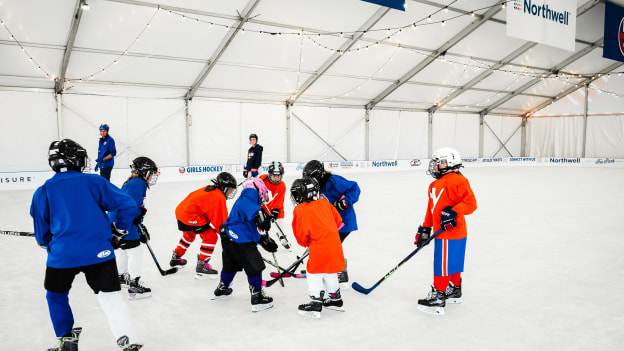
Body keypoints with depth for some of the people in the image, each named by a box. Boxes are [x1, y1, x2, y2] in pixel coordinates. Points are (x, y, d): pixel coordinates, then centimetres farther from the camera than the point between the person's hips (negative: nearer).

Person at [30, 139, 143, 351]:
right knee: (110, 297, 4)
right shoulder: (94, 182, 2)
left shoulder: (43, 192, 6)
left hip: (62, 255, 1)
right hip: (99, 252, -1)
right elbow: (129, 206, -1)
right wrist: (118, 233, 12)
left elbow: (42, 234, 12)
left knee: (56, 295, 27)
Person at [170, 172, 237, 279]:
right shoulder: (219, 198, -11)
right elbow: (220, 219, -14)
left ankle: (176, 257, 48)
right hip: (191, 215, -10)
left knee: (189, 235, 33)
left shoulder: (209, 189, 16)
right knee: (211, 237, -6)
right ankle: (202, 265, -6)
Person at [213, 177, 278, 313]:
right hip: (240, 239, -11)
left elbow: (252, 229, 29)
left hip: (228, 236, 11)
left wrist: (263, 239, 27)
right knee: (254, 266, -3)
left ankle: (221, 289, 48)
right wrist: (260, 214, -33)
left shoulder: (241, 200, 28)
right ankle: (257, 299, 2)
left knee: (231, 265, 29)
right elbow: (250, 207, -26)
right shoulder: (251, 193, -1)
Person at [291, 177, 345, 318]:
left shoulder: (299, 211, -6)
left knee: (314, 273, 5)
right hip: (334, 243, 7)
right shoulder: (324, 203, 10)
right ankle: (335, 299, 33)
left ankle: (316, 303, 4)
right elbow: (338, 221, 17)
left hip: (319, 247, -7)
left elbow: (301, 234, -3)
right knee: (330, 272, 21)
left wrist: (305, 243, 17)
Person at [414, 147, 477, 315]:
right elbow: (431, 209, 21)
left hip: (451, 232, -9)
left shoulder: (457, 180, -13)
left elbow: (470, 203, -19)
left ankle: (438, 298, 4)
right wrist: (425, 228, 19)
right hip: (441, 232, 9)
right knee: (452, 263, 21)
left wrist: (453, 212, -29)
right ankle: (454, 291, 35)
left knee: (443, 265, -4)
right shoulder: (434, 185, 16)